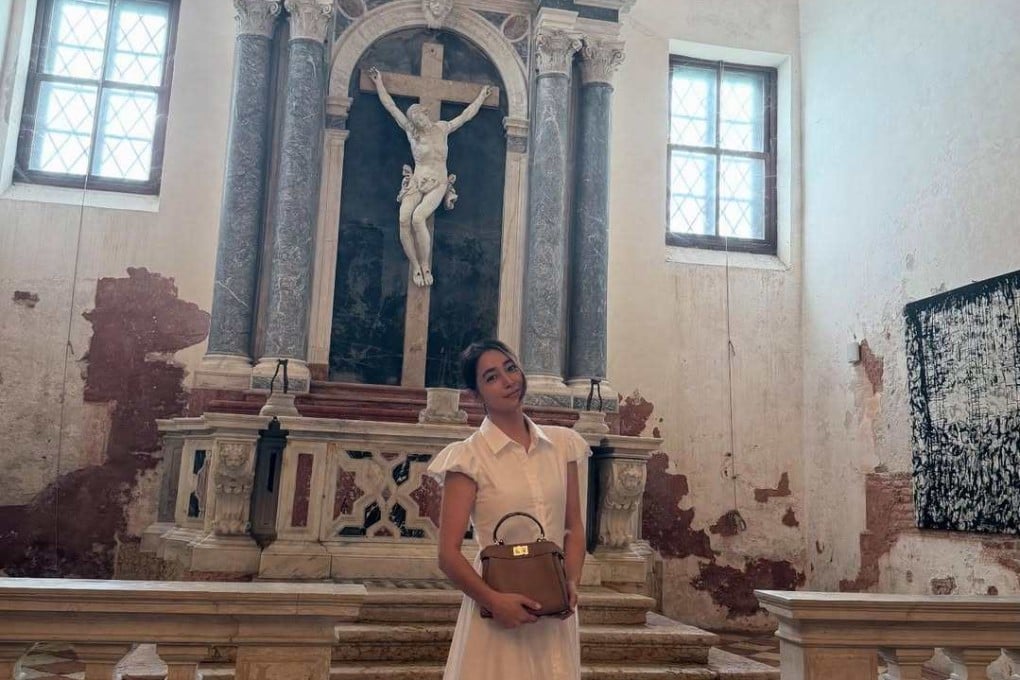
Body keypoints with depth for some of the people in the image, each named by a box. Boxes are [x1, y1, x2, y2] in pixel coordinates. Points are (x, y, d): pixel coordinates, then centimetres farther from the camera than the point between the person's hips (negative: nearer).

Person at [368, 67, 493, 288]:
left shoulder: (442, 128, 8)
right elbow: (390, 106, 13)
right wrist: (379, 82, 17)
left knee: (418, 218, -28)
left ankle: (425, 266, -17)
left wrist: (482, 95, 26)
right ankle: (415, 267, -17)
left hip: (438, 184, -1)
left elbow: (467, 114, 19)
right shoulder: (410, 132, 7)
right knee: (404, 219, -26)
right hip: (416, 183, 1)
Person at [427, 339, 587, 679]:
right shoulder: (469, 457, -8)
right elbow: (448, 554, -10)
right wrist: (493, 600, -22)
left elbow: (574, 527, 9)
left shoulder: (561, 444, 5)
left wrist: (571, 582, -7)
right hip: (500, 611, -4)